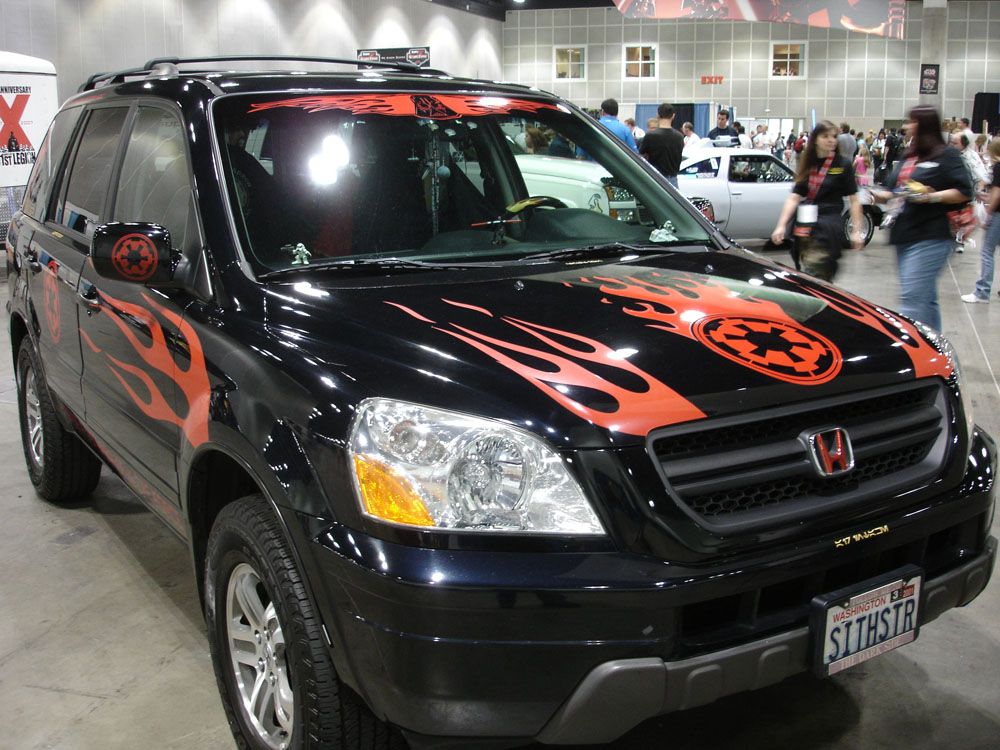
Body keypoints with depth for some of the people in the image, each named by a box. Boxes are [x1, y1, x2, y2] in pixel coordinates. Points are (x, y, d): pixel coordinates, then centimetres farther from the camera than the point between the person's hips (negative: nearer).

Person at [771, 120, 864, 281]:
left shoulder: (843, 165, 0)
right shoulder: (808, 165, 13)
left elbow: (854, 200, 0)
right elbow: (794, 197, 7)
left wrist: (856, 231, -6)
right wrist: (781, 226, -2)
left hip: (828, 228, -5)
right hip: (806, 229, 5)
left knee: (814, 279, -14)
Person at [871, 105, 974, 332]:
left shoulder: (946, 155, -4)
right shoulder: (907, 156, 19)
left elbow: (964, 192, -11)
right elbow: (894, 190, 23)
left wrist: (932, 196, -22)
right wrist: (881, 195, 2)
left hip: (930, 238, -8)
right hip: (905, 236, 8)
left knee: (912, 298, -15)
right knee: (925, 298, 14)